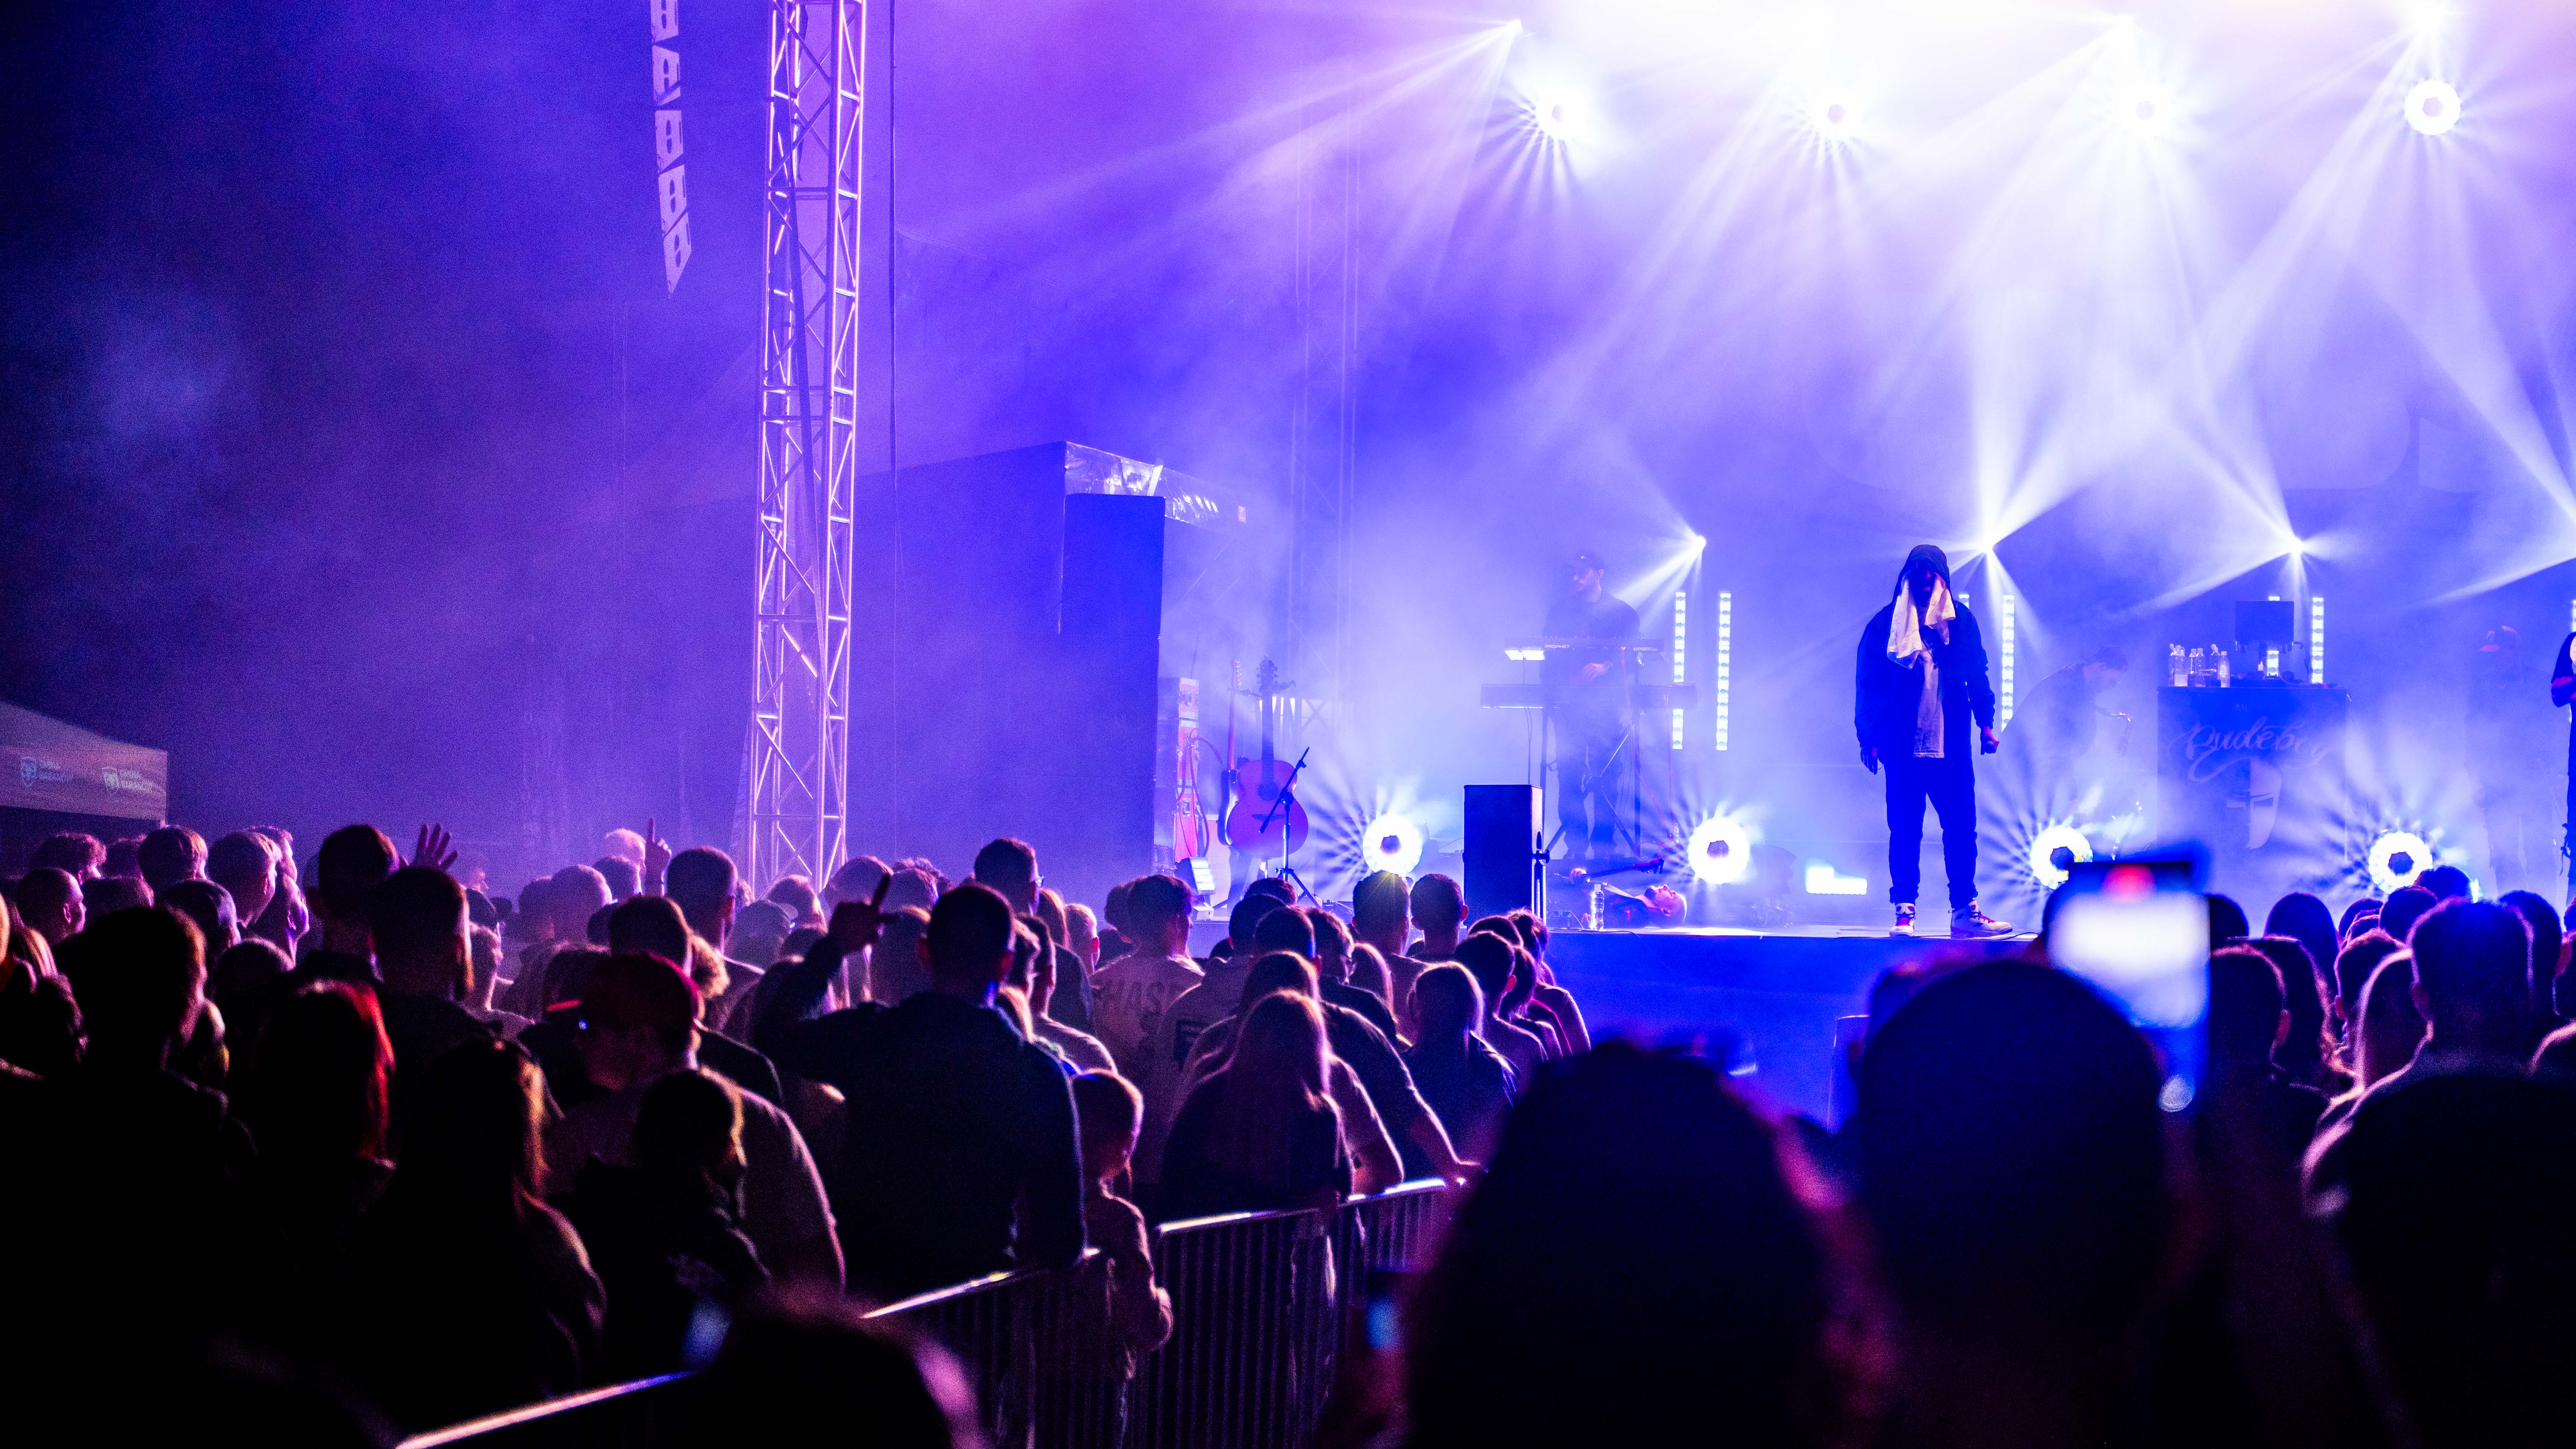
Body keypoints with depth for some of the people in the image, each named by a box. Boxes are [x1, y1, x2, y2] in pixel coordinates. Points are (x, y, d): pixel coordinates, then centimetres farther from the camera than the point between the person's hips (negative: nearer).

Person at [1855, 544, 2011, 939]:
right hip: (1903, 746, -2)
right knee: (1905, 830, -1)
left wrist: (1985, 721, 2)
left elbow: (1977, 674, 12)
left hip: (1951, 743, 2)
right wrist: (1869, 736, -3)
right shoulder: (1886, 623, 3)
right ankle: (1904, 912, 3)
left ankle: (1964, 911, 6)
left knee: (1962, 827, 1)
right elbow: (1868, 682, 2)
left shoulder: (1960, 621, 9)